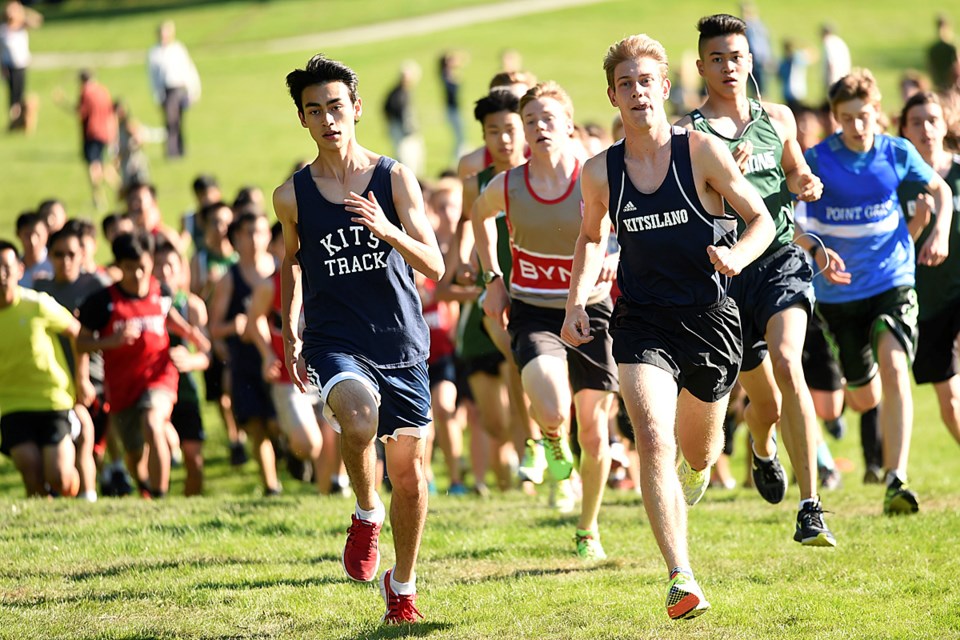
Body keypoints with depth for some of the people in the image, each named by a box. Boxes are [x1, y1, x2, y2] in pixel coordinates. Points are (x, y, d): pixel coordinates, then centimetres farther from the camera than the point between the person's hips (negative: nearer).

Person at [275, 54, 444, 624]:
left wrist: (388, 231, -23)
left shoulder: (395, 178, -2)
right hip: (335, 342, -1)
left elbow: (435, 266, -6)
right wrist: (291, 331, 15)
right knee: (358, 415, -33)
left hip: (402, 343, 1)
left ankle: (403, 585, 27)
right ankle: (367, 514, -5)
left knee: (409, 473, 4)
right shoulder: (293, 196, 1)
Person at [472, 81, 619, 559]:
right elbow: (479, 215, 18)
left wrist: (617, 259, -18)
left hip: (588, 309, 0)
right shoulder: (507, 187, -5)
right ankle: (554, 439, 12)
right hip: (532, 311, 0)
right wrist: (492, 278, 12)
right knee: (551, 408, -27)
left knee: (593, 430, 6)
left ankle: (588, 531, 29)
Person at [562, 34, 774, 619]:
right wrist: (578, 301, 5)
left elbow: (763, 220, -2)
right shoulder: (600, 172, 0)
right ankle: (681, 578, -24)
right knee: (654, 440, -22)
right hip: (643, 323, 0)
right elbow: (592, 237, 19)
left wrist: (737, 255, -23)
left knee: (698, 452, 17)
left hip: (710, 320, 0)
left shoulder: (702, 151, -8)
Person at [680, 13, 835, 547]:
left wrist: (806, 184, 5)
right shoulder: (688, 134, -2)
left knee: (787, 364, -26)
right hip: (724, 272, -1)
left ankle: (811, 509, -29)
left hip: (781, 260, 1)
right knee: (764, 398, 9)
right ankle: (764, 451, 51)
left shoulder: (778, 119, 10)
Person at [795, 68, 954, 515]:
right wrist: (816, 250, -28)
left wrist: (941, 231, -6)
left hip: (893, 280, 0)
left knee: (893, 365, -25)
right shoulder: (817, 160, -9)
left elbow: (940, 190, 12)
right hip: (839, 289, 0)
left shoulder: (898, 154, -3)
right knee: (864, 399, 9)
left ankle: (896, 480, -28)